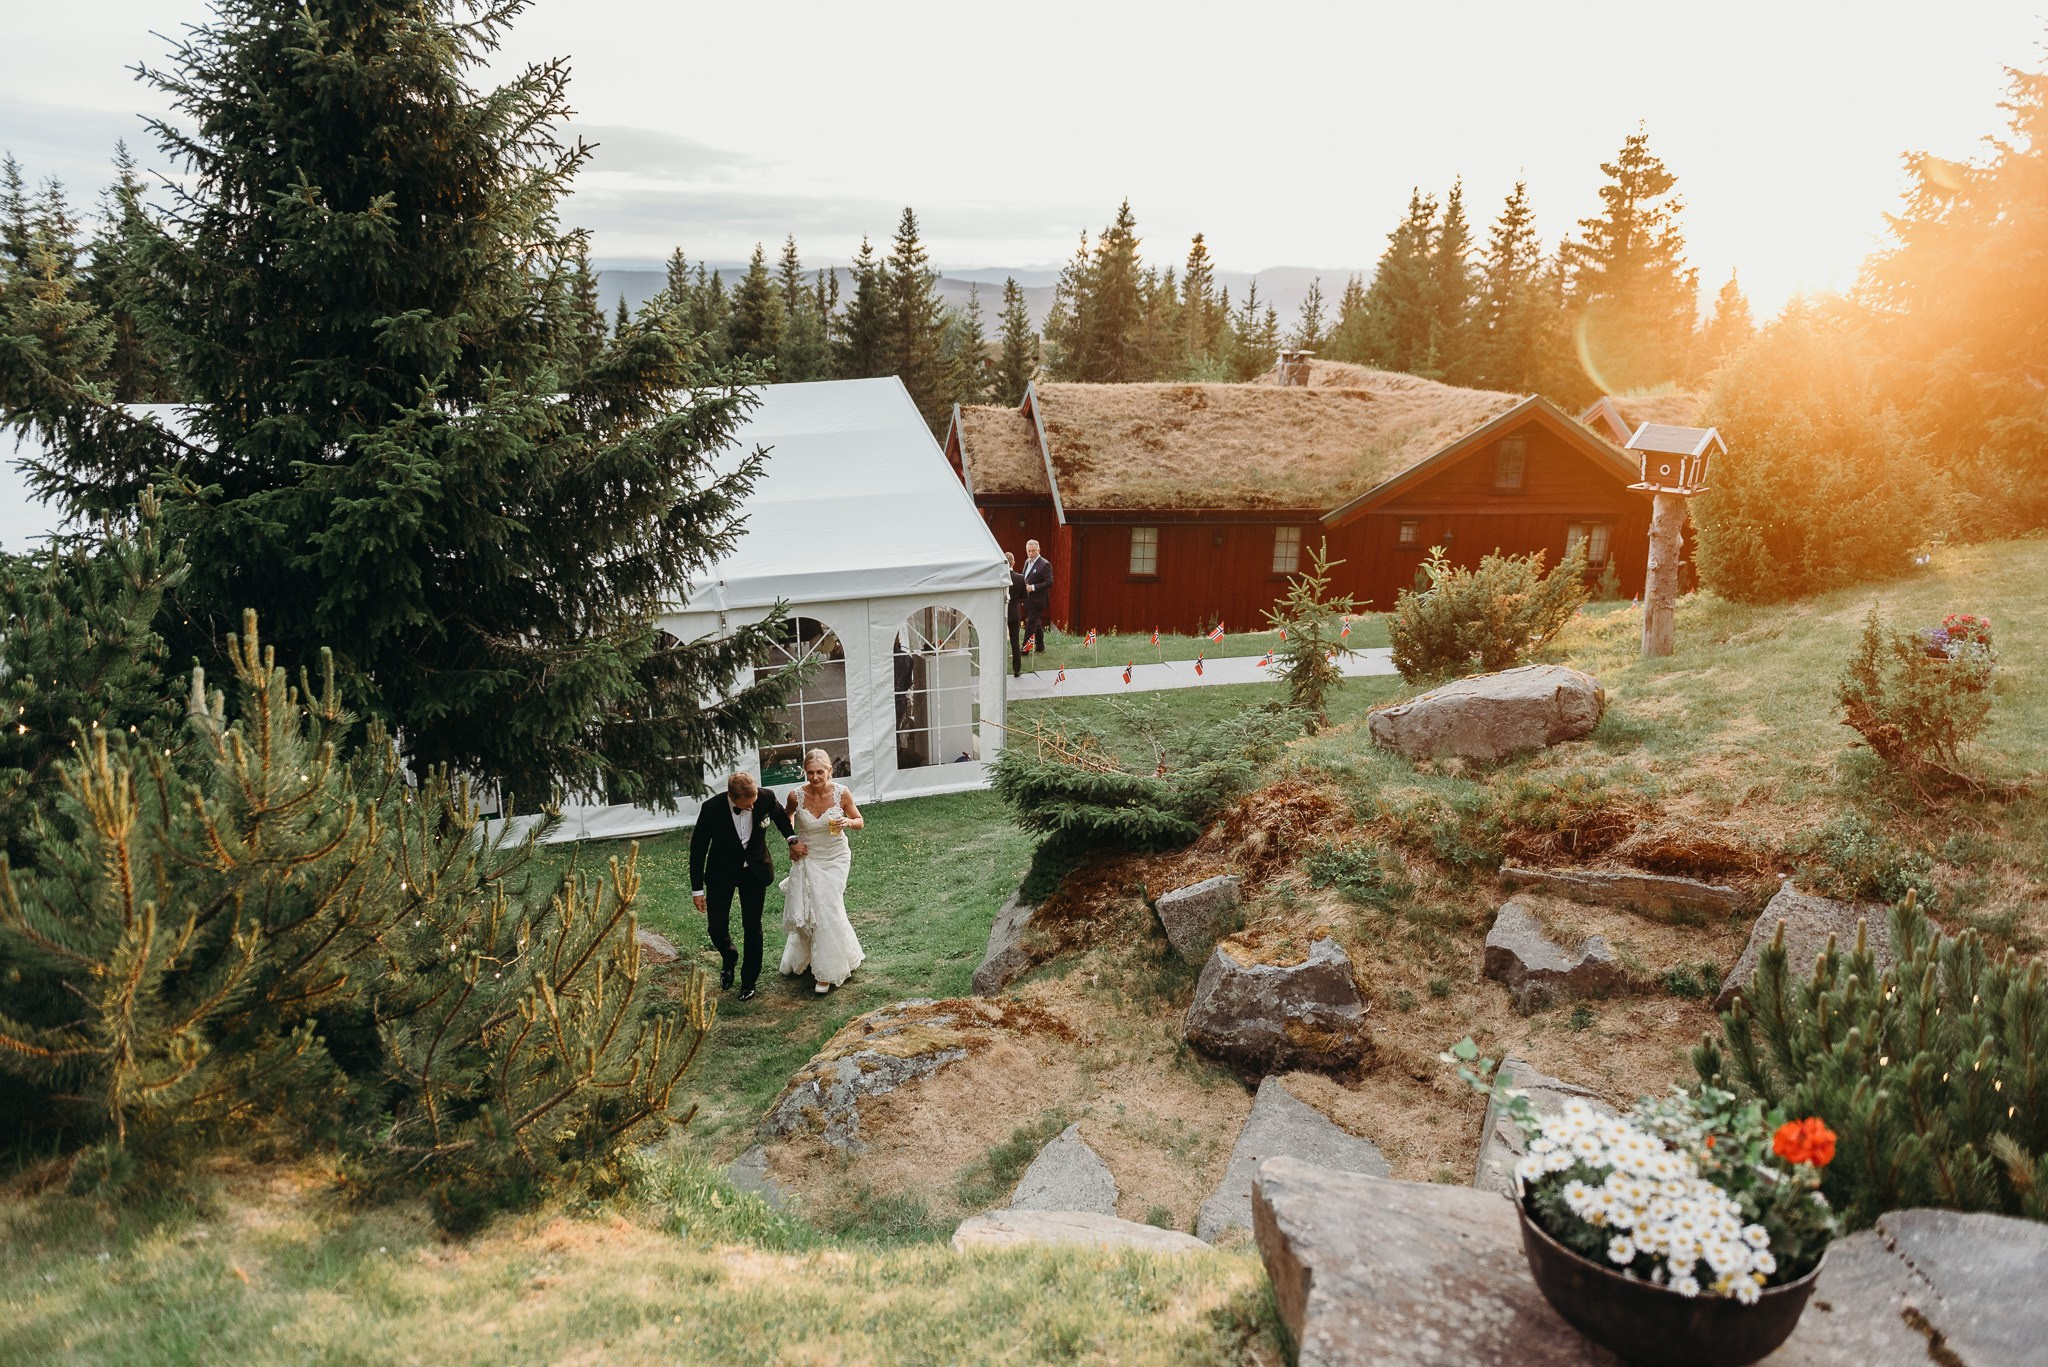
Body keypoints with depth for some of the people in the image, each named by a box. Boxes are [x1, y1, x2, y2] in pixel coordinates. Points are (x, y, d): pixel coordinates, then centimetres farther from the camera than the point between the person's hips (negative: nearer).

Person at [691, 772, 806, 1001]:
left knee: (752, 928, 5)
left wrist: (792, 839, -1)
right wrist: (697, 889, -10)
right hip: (721, 872, -1)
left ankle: (749, 980, 25)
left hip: (755, 870, 1)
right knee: (716, 928, 2)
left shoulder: (766, 798, -21)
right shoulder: (711, 808, -26)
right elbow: (698, 848, -13)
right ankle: (729, 959, 36)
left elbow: (781, 815, 7)